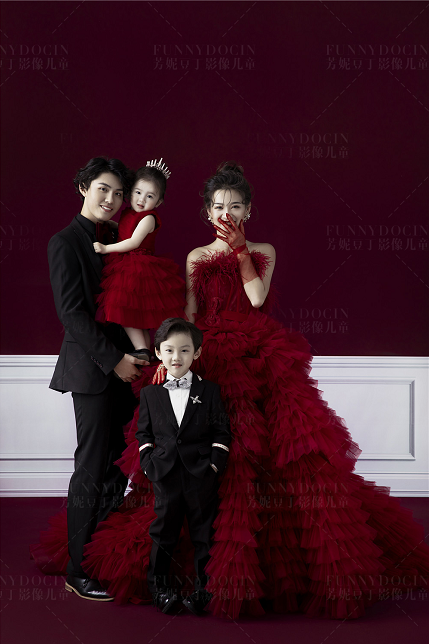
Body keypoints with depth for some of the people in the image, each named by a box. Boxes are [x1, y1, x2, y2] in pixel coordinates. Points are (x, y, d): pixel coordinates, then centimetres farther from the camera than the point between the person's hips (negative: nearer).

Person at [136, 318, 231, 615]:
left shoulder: (210, 391, 2)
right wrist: (149, 464, 0)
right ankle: (160, 585, 25)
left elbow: (222, 431, 3)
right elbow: (144, 432, 11)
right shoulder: (150, 393, 6)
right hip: (165, 475, 1)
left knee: (204, 531, 6)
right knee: (163, 531, 10)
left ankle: (204, 588, 19)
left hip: (201, 474, -1)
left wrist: (215, 463, -7)